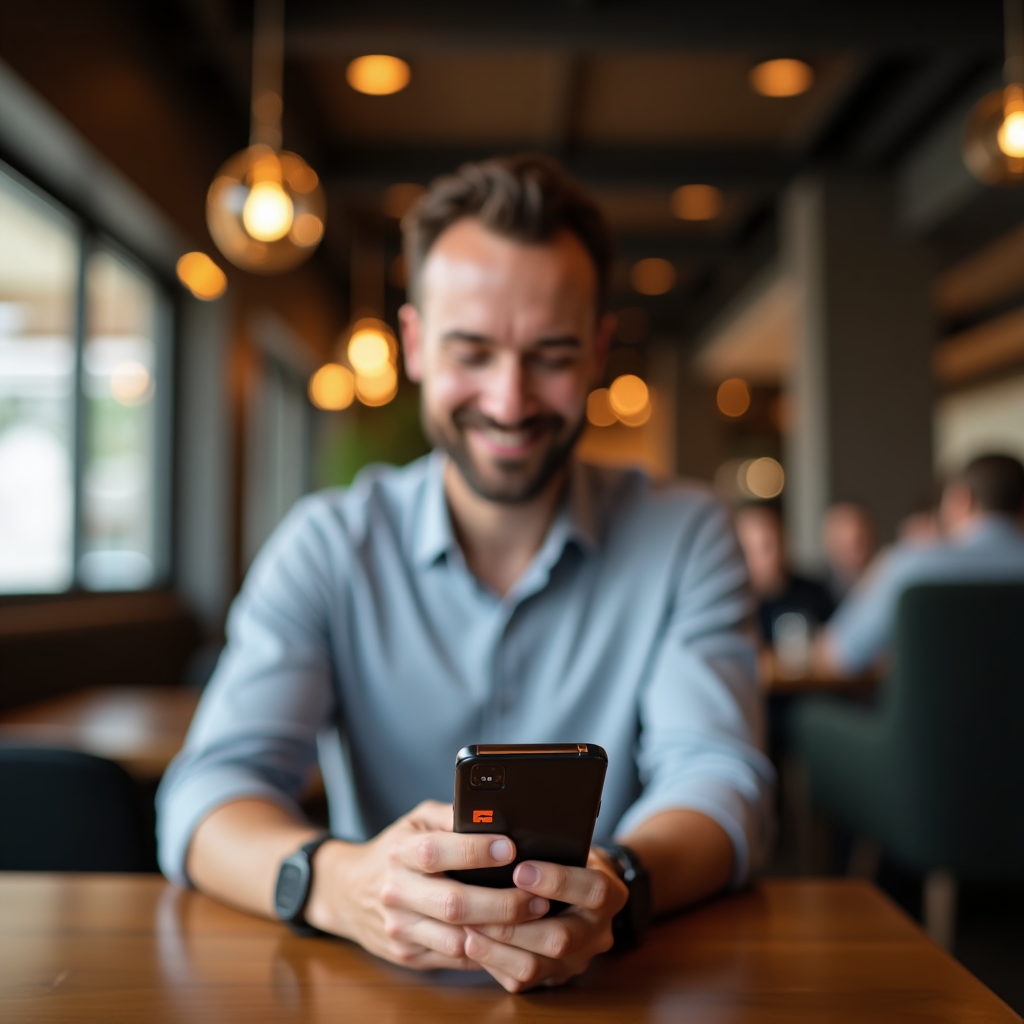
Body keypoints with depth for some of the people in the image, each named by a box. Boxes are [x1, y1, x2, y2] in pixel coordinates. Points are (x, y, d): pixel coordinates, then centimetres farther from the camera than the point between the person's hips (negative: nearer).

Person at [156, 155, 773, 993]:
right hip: (374, 986, 0)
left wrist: (615, 884, -34)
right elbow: (209, 794, -11)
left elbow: (719, 775, -11)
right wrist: (338, 880, -34)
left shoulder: (686, 539, -1)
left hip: (622, 983, 1)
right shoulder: (327, 546, -2)